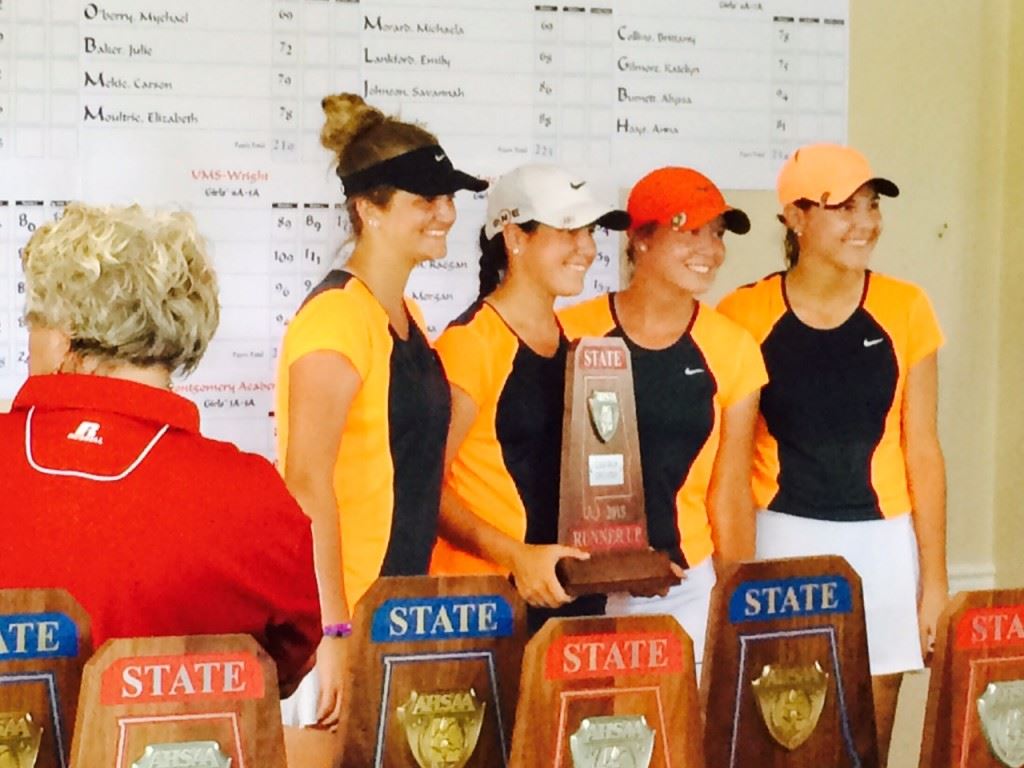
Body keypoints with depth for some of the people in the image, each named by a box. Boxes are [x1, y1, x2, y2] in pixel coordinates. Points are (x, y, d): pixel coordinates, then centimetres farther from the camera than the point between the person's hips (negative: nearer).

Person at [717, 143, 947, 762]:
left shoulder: (904, 310, 1)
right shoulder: (745, 316, -3)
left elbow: (922, 451, 4)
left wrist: (935, 577, 3)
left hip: (880, 542, 1)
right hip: (781, 540, -1)